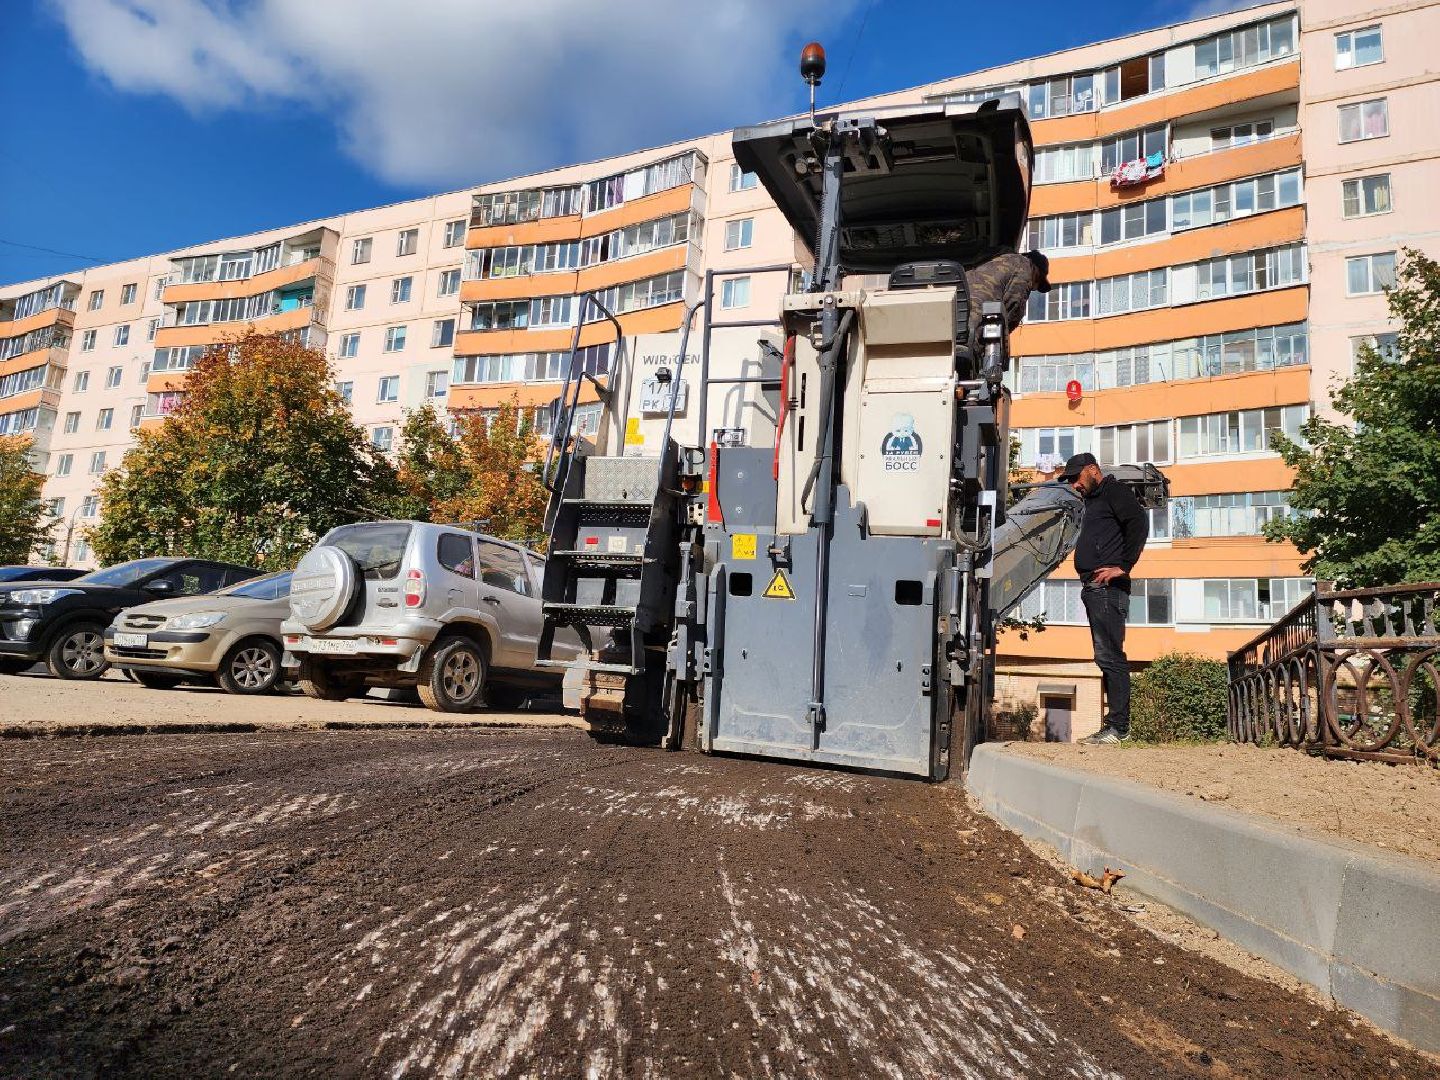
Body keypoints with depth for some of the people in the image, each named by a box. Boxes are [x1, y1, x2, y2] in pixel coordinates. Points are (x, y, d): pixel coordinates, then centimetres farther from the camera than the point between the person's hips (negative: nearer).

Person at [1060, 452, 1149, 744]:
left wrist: (1123, 566, -20)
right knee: (1107, 656, 9)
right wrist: (1088, 580, 14)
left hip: (1107, 588, -10)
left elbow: (1139, 523, -17)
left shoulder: (1114, 491, -2)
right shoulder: (1093, 501, 26)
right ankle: (1117, 724, 13)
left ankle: (1118, 726, -11)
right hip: (1094, 589, 10)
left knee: (1109, 656, -12)